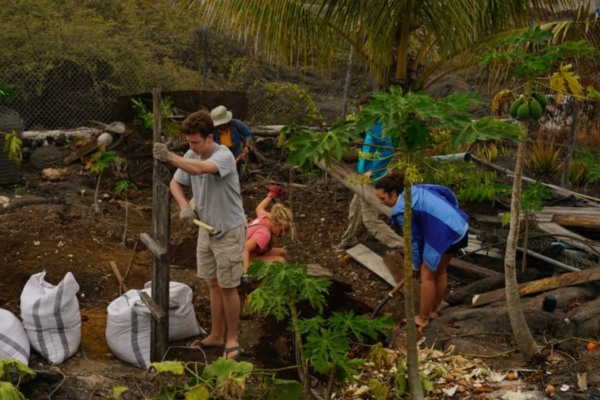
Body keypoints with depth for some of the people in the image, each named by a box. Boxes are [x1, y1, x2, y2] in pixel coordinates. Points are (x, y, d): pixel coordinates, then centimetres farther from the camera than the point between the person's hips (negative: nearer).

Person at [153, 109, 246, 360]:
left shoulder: (224, 156, -24)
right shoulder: (191, 157, -2)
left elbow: (200, 168, -44)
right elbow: (175, 183, 7)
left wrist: (170, 157, -52)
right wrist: (185, 206, -11)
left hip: (229, 231, -7)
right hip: (206, 229, 7)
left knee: (227, 287, 2)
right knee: (213, 284, 15)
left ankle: (232, 339, 16)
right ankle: (216, 335, 28)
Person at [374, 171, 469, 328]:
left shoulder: (402, 210, -13)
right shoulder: (415, 189, 11)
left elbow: (414, 238, -5)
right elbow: (446, 192, 16)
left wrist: (416, 263, 10)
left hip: (445, 234, -9)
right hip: (460, 226, 9)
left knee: (427, 275, 7)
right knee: (440, 271, 23)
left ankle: (422, 318, 19)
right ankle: (433, 311, 37)